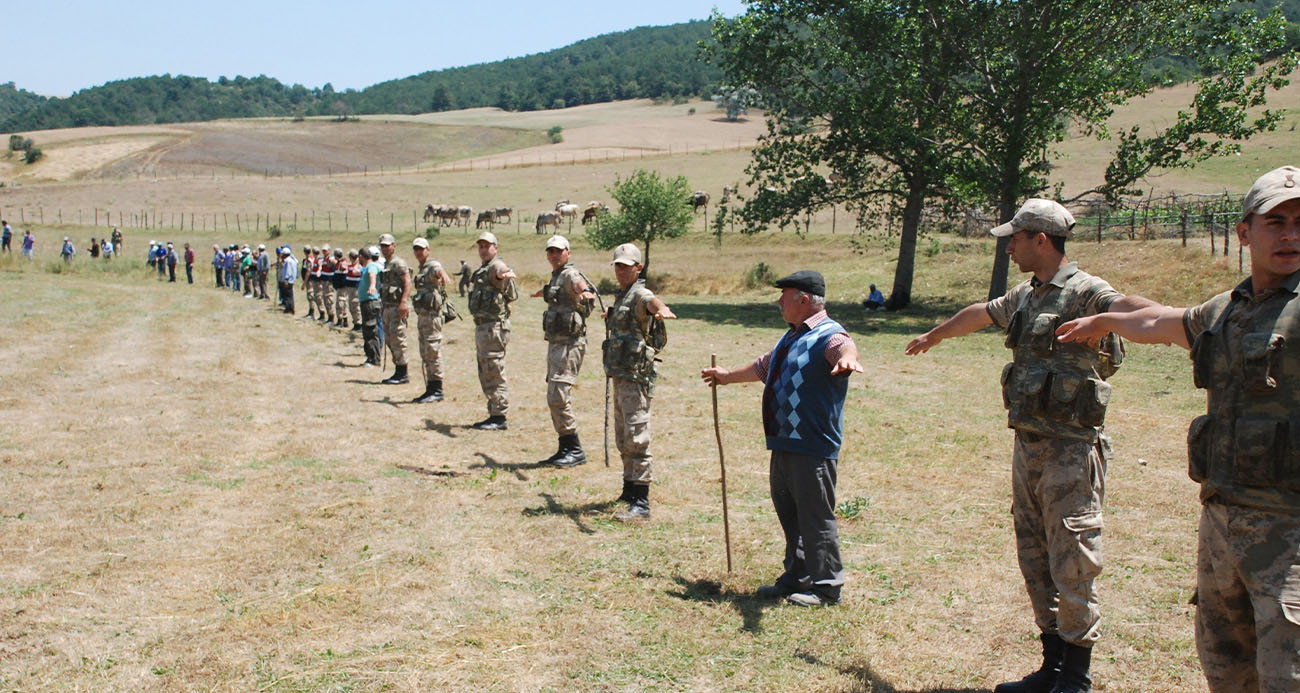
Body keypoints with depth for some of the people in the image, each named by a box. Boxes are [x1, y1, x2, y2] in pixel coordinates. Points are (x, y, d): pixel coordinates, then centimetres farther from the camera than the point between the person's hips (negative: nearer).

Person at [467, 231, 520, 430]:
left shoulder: (496, 266, -13)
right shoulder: (481, 270, 17)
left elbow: (507, 284, -37)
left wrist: (508, 276, -57)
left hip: (494, 327, -10)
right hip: (482, 326, 10)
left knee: (495, 373, -7)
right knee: (485, 375, 15)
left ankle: (499, 417, -2)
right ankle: (493, 414, 22)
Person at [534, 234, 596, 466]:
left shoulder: (570, 275, -11)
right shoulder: (555, 277, 17)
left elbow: (581, 287, -35)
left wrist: (586, 293, -59)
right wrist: (541, 292, 64)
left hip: (569, 345, -10)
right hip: (555, 344, 10)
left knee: (558, 397, -13)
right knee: (555, 398, 12)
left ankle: (575, 451, -5)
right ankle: (565, 449, 18)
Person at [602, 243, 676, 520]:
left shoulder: (639, 295, -13)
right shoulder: (621, 297, 17)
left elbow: (652, 301, -40)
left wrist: (661, 309, -61)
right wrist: (611, 317, 56)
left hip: (636, 378, -10)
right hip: (619, 376, 10)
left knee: (636, 440, -12)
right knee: (623, 440, 18)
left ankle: (641, 504, -12)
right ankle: (629, 491, 31)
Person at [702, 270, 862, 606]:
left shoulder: (829, 335, -12)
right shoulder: (791, 337, 20)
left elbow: (843, 347, -37)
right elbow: (763, 366, 38)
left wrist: (846, 359, -61)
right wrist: (729, 375, 51)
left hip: (813, 448, -10)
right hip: (784, 445, 10)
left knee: (816, 518, -2)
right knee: (788, 515, 17)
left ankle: (826, 586, 10)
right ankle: (796, 578, 29)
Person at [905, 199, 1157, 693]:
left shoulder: (1084, 292, -12)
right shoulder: (1025, 295, 14)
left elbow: (1125, 308, -34)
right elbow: (978, 314, 32)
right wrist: (933, 336, 49)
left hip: (1069, 452, -8)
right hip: (1028, 446, 8)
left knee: (1071, 566, 0)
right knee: (1035, 562, 14)